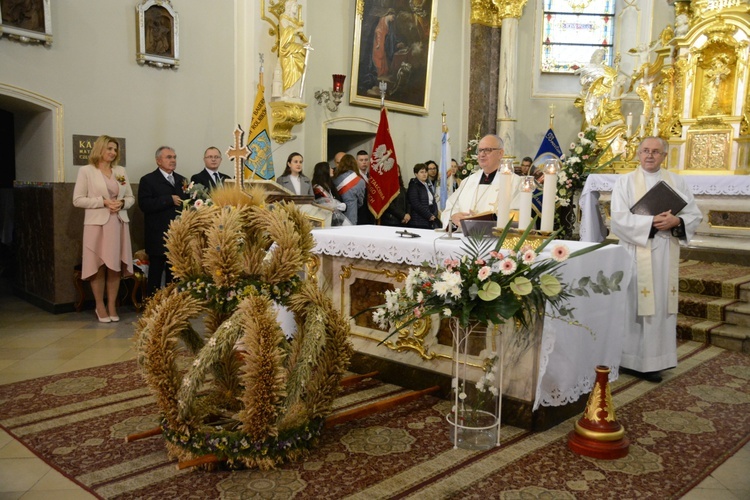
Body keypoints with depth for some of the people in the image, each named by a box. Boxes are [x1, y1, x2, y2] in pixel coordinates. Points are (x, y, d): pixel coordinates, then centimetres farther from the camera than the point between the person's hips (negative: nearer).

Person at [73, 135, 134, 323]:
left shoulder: (121, 171, 12)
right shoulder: (86, 171, 0)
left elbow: (131, 197, 14)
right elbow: (77, 200, -5)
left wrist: (122, 203, -8)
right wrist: (104, 202, -14)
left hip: (118, 224, 4)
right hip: (97, 223, -4)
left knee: (115, 266, 5)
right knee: (98, 266, 0)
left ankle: (112, 306, 14)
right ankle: (100, 306, 11)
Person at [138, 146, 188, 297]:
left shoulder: (181, 180, 16)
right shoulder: (148, 180, -2)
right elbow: (144, 204, -16)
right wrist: (169, 200, -19)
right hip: (158, 237, -5)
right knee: (155, 275, 2)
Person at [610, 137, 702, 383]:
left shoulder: (676, 182, 10)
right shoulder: (625, 182, 1)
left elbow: (695, 215, 6)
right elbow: (619, 218, -10)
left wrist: (676, 221, -14)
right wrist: (651, 222, -19)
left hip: (666, 255, 3)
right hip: (636, 254, -3)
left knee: (661, 305, 4)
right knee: (633, 304, 0)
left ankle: (652, 360, 12)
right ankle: (629, 358, 8)